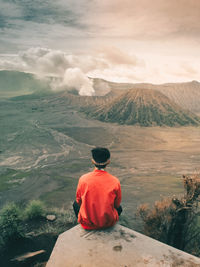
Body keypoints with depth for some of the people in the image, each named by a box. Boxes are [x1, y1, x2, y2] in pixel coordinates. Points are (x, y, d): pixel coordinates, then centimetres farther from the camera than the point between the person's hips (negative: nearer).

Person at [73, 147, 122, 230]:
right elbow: (117, 204, -1)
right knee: (119, 208, 31)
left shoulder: (83, 179, -17)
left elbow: (79, 200, 0)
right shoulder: (115, 182, -17)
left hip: (87, 224, 0)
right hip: (108, 223, 1)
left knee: (75, 204, 29)